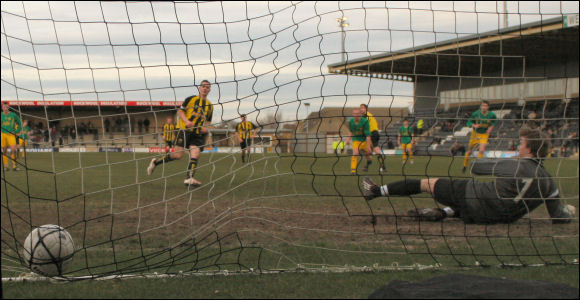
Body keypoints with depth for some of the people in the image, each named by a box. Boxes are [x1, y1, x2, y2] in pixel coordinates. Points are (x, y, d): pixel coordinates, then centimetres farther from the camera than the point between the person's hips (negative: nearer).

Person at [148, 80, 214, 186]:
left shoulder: (210, 105, 17)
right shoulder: (191, 99, 2)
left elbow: (208, 121, 27)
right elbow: (180, 111, 2)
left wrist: (205, 127, 5)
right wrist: (186, 121, -15)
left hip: (198, 134, 5)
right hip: (185, 130, -5)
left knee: (195, 154, -16)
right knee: (178, 155, -10)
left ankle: (189, 178, -25)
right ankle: (155, 162, 10)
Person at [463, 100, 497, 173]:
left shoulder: (491, 115, -14)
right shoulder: (476, 114, -17)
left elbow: (495, 120, 10)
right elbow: (468, 122, -9)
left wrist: (491, 127, -7)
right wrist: (474, 125, -30)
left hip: (484, 134, -1)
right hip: (475, 133, 1)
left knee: (482, 150, -22)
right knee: (470, 150, 14)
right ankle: (465, 166, 35)